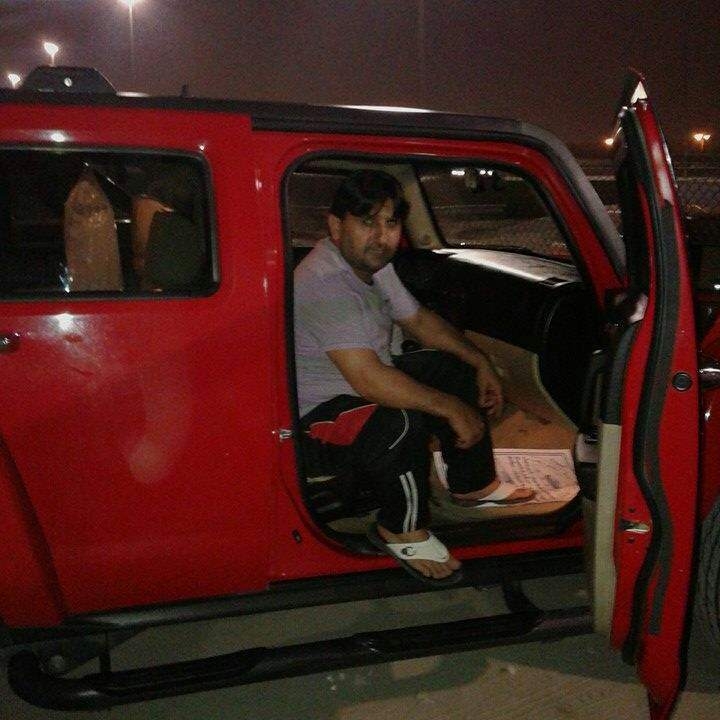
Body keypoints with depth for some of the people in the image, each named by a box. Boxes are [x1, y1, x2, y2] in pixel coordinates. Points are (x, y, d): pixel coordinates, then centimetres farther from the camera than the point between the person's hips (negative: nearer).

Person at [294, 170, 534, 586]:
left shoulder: (372, 262, 1)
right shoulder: (325, 282, -30)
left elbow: (419, 320, 15)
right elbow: (369, 381, -36)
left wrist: (480, 361, 6)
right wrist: (451, 408, -27)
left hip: (363, 384, 10)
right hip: (312, 420, -10)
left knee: (458, 369, 9)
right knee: (402, 424, -36)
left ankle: (473, 486, 23)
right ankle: (402, 532, -9)